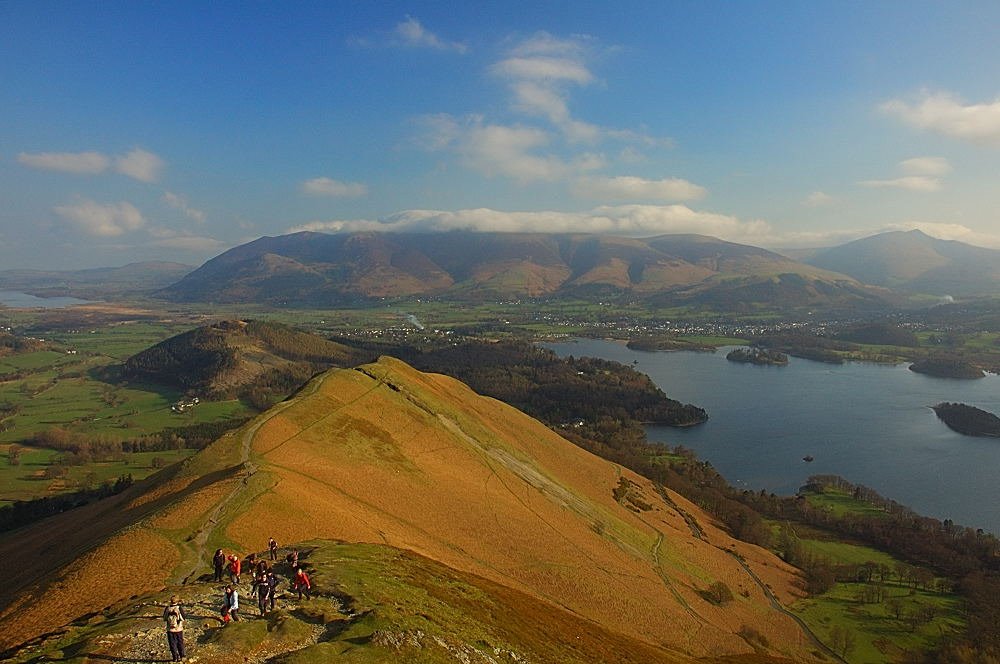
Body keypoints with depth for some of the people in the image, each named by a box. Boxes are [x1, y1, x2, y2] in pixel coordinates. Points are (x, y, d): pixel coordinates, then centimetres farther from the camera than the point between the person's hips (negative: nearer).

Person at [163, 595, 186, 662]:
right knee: (180, 643, 13)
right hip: (179, 629, -1)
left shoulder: (167, 608, -7)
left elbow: (164, 618, 3)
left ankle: (175, 657, 11)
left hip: (170, 629, 1)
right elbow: (183, 618, -6)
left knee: (172, 644, 10)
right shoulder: (179, 608, -14)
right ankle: (182, 656, 16)